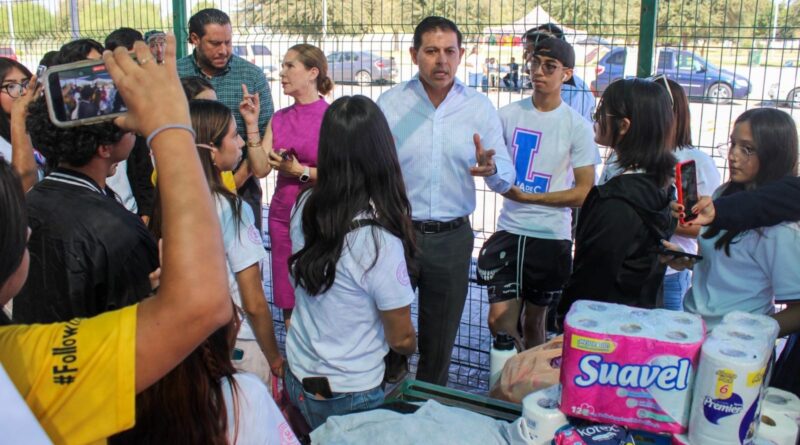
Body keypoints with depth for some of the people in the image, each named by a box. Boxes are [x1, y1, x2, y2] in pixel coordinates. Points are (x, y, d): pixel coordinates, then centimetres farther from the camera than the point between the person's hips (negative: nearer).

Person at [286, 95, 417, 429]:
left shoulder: (304, 207, -13)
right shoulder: (378, 239, -29)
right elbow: (401, 339, -15)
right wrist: (412, 347, 9)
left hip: (297, 377, 5)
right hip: (348, 395, -5)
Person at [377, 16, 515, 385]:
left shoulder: (480, 108, -1)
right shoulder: (389, 103, -3)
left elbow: (506, 177, -2)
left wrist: (491, 169, -25)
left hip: (452, 238, 1)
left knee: (440, 338, 16)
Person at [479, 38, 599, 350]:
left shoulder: (577, 126, -6)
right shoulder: (508, 115, 1)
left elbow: (584, 192, -7)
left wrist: (529, 197, -16)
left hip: (552, 236, -1)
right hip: (509, 230, 2)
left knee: (534, 323, 13)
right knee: (499, 320, -4)